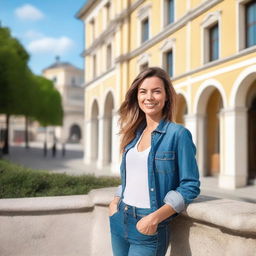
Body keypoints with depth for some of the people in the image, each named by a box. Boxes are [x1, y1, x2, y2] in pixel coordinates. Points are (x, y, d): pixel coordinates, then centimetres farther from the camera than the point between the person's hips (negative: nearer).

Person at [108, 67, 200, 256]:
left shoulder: (178, 134, -10)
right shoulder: (134, 134, 8)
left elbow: (190, 186, -12)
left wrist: (155, 217, -19)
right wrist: (116, 200, 2)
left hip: (149, 226, -5)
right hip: (119, 219, 6)